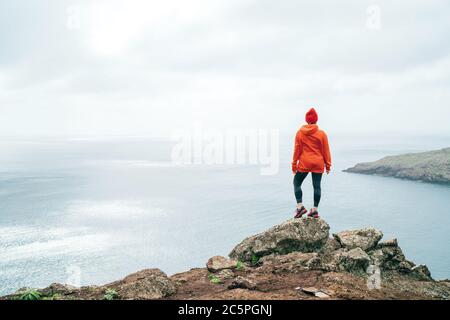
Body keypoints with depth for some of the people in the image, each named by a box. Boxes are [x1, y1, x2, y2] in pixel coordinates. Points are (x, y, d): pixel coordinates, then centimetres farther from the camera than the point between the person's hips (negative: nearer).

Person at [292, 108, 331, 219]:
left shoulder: (299, 133, -2)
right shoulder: (322, 133, -1)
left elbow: (297, 150, 0)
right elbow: (326, 151, 2)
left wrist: (294, 165, 6)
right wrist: (328, 165, 10)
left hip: (304, 163, -1)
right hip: (318, 164, 1)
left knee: (297, 183, 12)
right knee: (317, 186, 7)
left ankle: (300, 206, 0)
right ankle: (315, 210, 9)